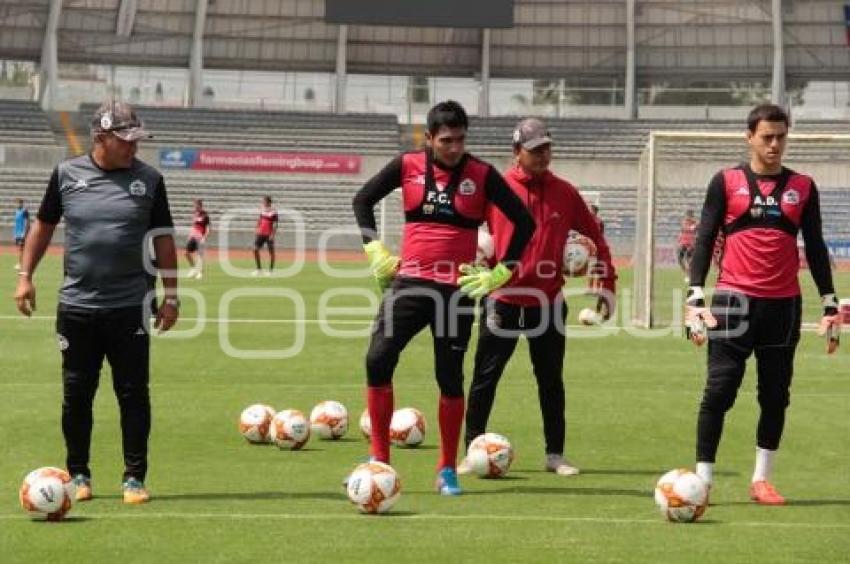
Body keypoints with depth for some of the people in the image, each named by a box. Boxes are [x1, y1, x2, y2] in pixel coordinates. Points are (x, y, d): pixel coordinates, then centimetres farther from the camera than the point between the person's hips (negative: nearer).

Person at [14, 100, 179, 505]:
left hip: (129, 307, -1)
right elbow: (44, 225, 13)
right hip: (76, 306, 1)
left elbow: (162, 239, 6)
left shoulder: (148, 180, 2)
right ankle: (78, 475, 21)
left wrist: (171, 295, 4)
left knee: (133, 394, 0)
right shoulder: (67, 174, 2)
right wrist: (25, 276, 7)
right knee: (76, 394, 7)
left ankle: (134, 478, 9)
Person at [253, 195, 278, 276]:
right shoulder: (262, 209, 7)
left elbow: (275, 224, -13)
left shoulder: (273, 211, -11)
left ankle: (270, 270, 10)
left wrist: (272, 235, -19)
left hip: (269, 234, -6)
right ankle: (259, 268, 10)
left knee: (271, 251, 2)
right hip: (261, 233, 6)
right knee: (255, 249, -1)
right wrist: (257, 228, 13)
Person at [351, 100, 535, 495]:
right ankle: (379, 459, 2)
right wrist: (375, 251, 7)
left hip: (456, 289, -1)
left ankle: (447, 470, 15)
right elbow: (363, 200, 15)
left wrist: (499, 273, -3)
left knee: (450, 378, 3)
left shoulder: (482, 175, -2)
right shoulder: (408, 166, 2)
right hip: (409, 282, 2)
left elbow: (524, 222, 1)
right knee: (378, 361, -9)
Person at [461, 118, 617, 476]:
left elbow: (595, 237, 10)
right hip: (502, 301, -2)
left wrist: (607, 285, 7)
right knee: (485, 377, 1)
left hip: (547, 301, 2)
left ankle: (555, 455, 15)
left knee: (551, 379, 8)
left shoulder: (564, 193, 4)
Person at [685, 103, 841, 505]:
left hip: (783, 305, 3)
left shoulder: (802, 187, 9)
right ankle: (702, 480, -2)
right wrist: (695, 298, -9)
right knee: (719, 392, -6)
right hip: (734, 301, -3)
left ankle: (761, 480, 17)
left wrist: (830, 304, 8)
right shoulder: (726, 182, 3)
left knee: (775, 396, 7)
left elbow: (815, 247, 13)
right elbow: (704, 240, 1)